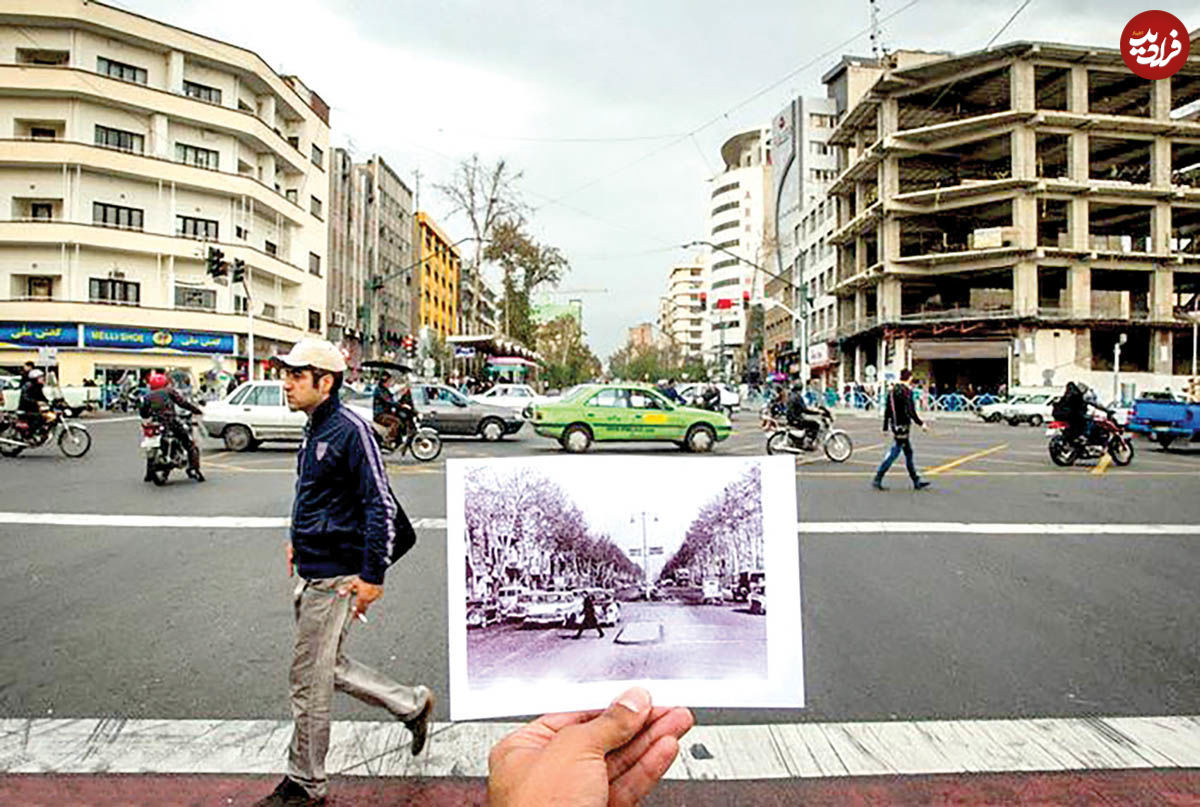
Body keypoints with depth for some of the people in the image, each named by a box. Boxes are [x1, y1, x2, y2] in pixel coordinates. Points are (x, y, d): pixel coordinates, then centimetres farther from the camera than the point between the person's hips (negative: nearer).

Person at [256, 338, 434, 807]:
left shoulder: (350, 430, -19)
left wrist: (373, 577, -22)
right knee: (330, 668, 19)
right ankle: (412, 705, 34)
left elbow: (381, 505, -22)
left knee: (309, 680, 4)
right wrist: (300, 540, 23)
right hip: (312, 573, 10)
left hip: (334, 577, -10)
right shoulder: (316, 429, 10)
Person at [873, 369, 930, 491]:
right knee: (894, 453, -6)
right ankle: (877, 480, -6)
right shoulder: (906, 391, -14)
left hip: (894, 425, 9)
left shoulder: (892, 390, 11)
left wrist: (885, 427, 17)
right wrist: (921, 424, -8)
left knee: (909, 452, 16)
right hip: (902, 426, -9)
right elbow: (910, 412, -18)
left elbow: (887, 410, 13)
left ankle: (917, 481, 24)